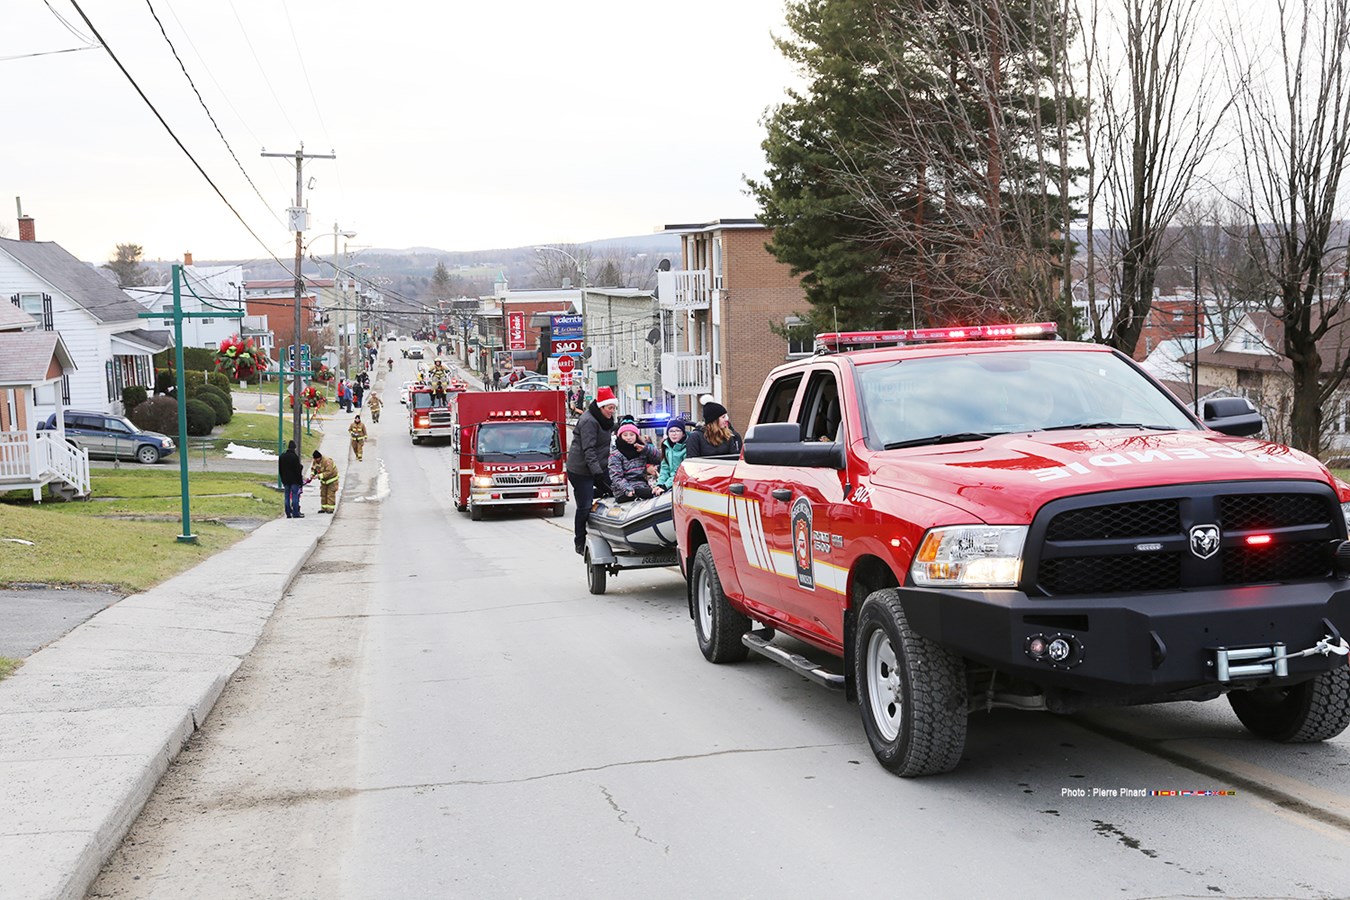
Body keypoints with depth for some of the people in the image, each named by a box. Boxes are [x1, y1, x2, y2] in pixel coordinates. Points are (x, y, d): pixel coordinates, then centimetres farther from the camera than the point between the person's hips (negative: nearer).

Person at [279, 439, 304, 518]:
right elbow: (298, 470, -12)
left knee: (287, 497, 8)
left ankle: (288, 514, 8)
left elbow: (279, 470, 13)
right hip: (294, 480, -5)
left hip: (285, 480, 5)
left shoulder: (281, 456, 7)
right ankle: (295, 513, -7)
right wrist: (300, 481, -6)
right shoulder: (295, 456, -13)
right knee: (295, 496, -4)